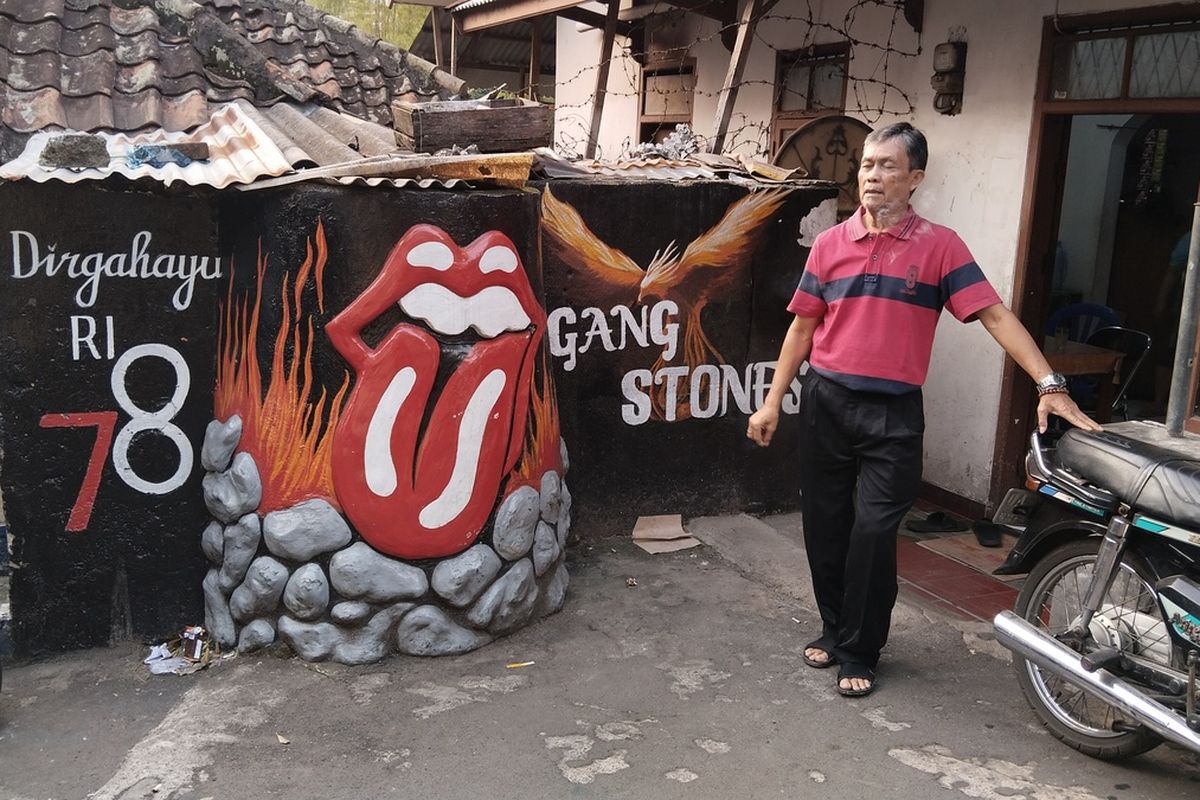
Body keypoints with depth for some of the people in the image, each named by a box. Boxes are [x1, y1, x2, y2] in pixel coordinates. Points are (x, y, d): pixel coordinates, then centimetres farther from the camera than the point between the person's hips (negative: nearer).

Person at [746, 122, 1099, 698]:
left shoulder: (939, 246, -3)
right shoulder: (830, 244, 6)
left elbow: (995, 315, -9)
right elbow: (803, 327, 10)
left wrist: (1050, 385, -18)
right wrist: (773, 402, 8)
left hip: (893, 413, -3)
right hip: (825, 401, 3)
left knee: (873, 533, -4)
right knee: (825, 526, 10)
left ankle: (858, 653, 12)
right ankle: (834, 629, 29)